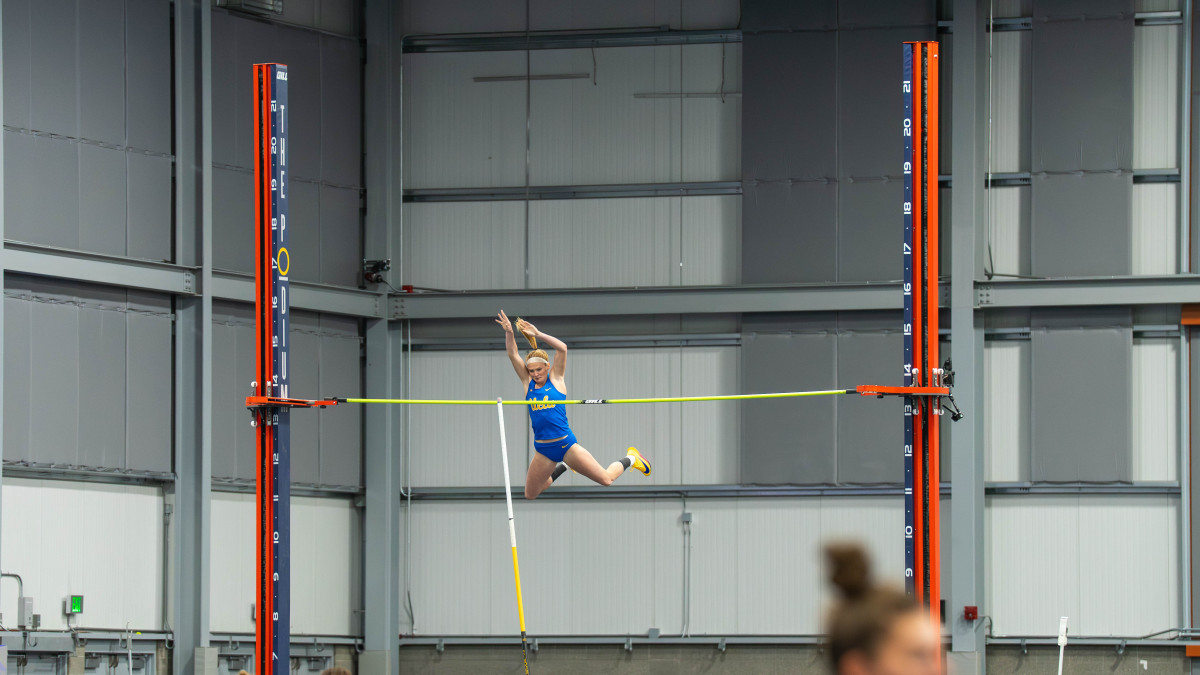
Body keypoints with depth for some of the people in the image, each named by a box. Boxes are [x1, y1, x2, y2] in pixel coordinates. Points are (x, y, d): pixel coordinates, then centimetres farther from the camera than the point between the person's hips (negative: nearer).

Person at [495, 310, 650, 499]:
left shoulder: (556, 379, -2)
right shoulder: (528, 383, 5)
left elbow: (562, 348, -15)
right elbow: (513, 354, -3)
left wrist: (538, 334, -19)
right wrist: (509, 333, -18)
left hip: (565, 444, -4)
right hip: (543, 451, 4)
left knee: (606, 479, -4)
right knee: (530, 495, 12)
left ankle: (630, 458, 30)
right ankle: (563, 467, 37)